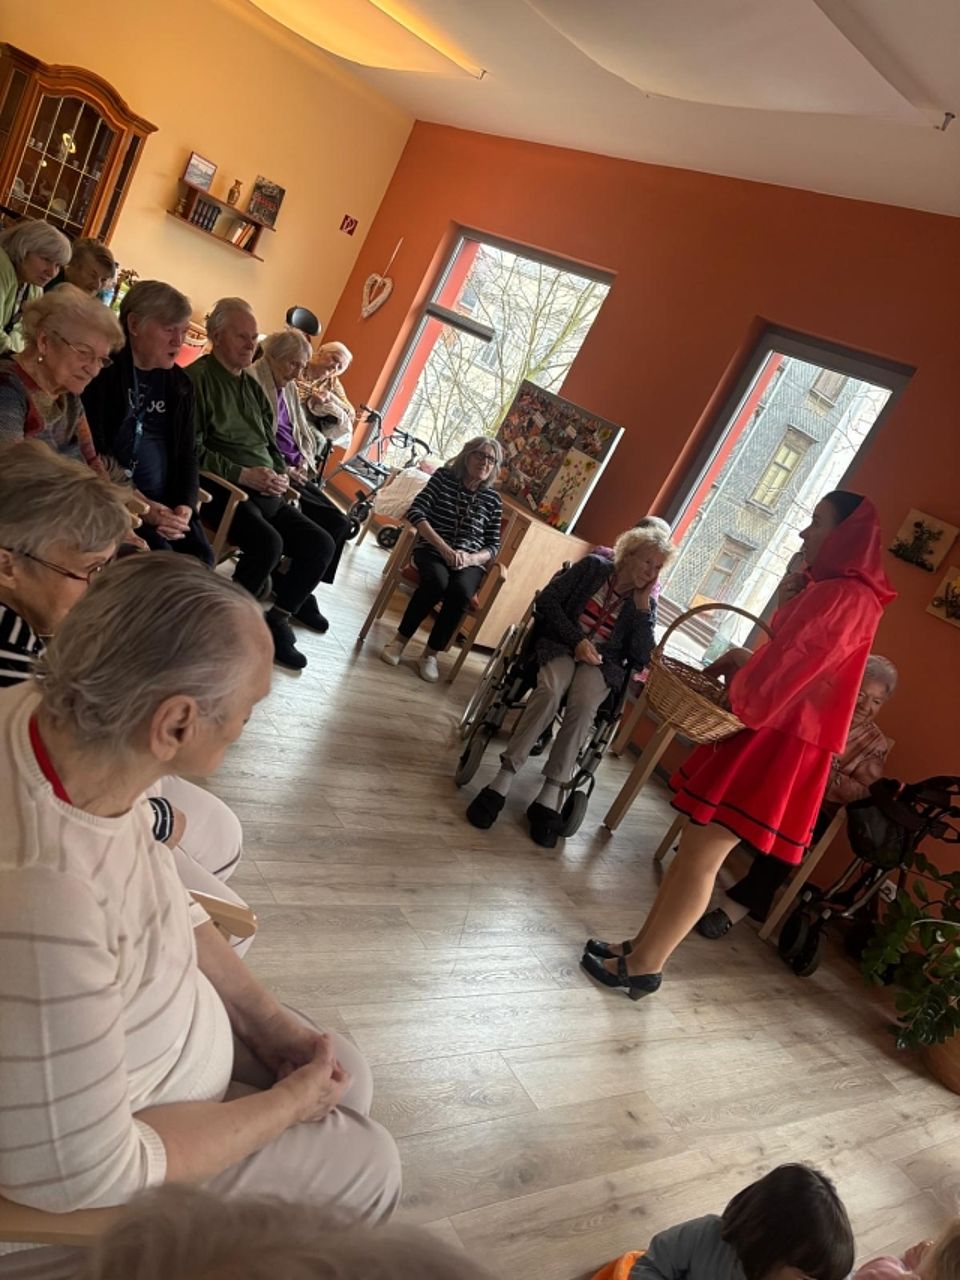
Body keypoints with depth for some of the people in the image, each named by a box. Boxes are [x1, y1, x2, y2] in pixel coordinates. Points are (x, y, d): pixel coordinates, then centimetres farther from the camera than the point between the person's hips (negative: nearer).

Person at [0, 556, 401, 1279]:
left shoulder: (64, 720, -18)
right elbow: (81, 1173, -29)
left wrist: (270, 1020, -1)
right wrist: (287, 1105, -15)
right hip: (117, 1155, -6)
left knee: (347, 1076, 18)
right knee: (368, 1166, 8)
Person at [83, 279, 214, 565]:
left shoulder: (180, 383, 13)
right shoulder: (103, 372, -7)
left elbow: (187, 452, 12)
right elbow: (94, 453, -11)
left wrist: (185, 504, -7)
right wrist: (139, 505, -19)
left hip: (164, 501, 6)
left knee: (200, 556, -15)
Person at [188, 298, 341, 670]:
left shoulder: (253, 386, 18)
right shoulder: (197, 377, -7)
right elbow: (193, 449, -16)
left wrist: (279, 474, 1)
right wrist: (243, 474, -21)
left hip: (265, 492, 9)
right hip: (223, 488, -8)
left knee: (321, 545, 0)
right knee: (268, 542, -32)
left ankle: (277, 618, 8)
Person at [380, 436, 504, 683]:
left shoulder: (492, 499, 7)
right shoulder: (444, 477, 3)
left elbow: (493, 546, 7)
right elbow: (416, 512, -8)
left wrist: (470, 558, -17)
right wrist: (444, 548, -20)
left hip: (470, 562, 2)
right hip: (431, 551, -1)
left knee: (460, 592, -33)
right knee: (437, 582, -35)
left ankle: (431, 653, -17)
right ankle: (401, 638, -16)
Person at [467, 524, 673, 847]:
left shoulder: (646, 603, 9)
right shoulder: (594, 566, 4)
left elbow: (641, 658, -1)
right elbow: (547, 600, -1)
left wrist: (642, 605, -6)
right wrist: (577, 640, -12)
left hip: (603, 663, 1)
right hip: (562, 644, -1)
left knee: (583, 706, -34)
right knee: (550, 692, -35)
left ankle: (550, 796, -34)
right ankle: (503, 780, -35)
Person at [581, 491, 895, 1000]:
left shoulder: (845, 598, -17)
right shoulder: (829, 591, 16)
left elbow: (777, 677, -23)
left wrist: (738, 664, -3)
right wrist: (740, 664, 3)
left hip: (774, 746, -10)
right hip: (763, 736, 10)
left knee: (701, 854, -2)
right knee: (696, 847, 14)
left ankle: (644, 967, 11)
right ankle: (643, 947, 25)